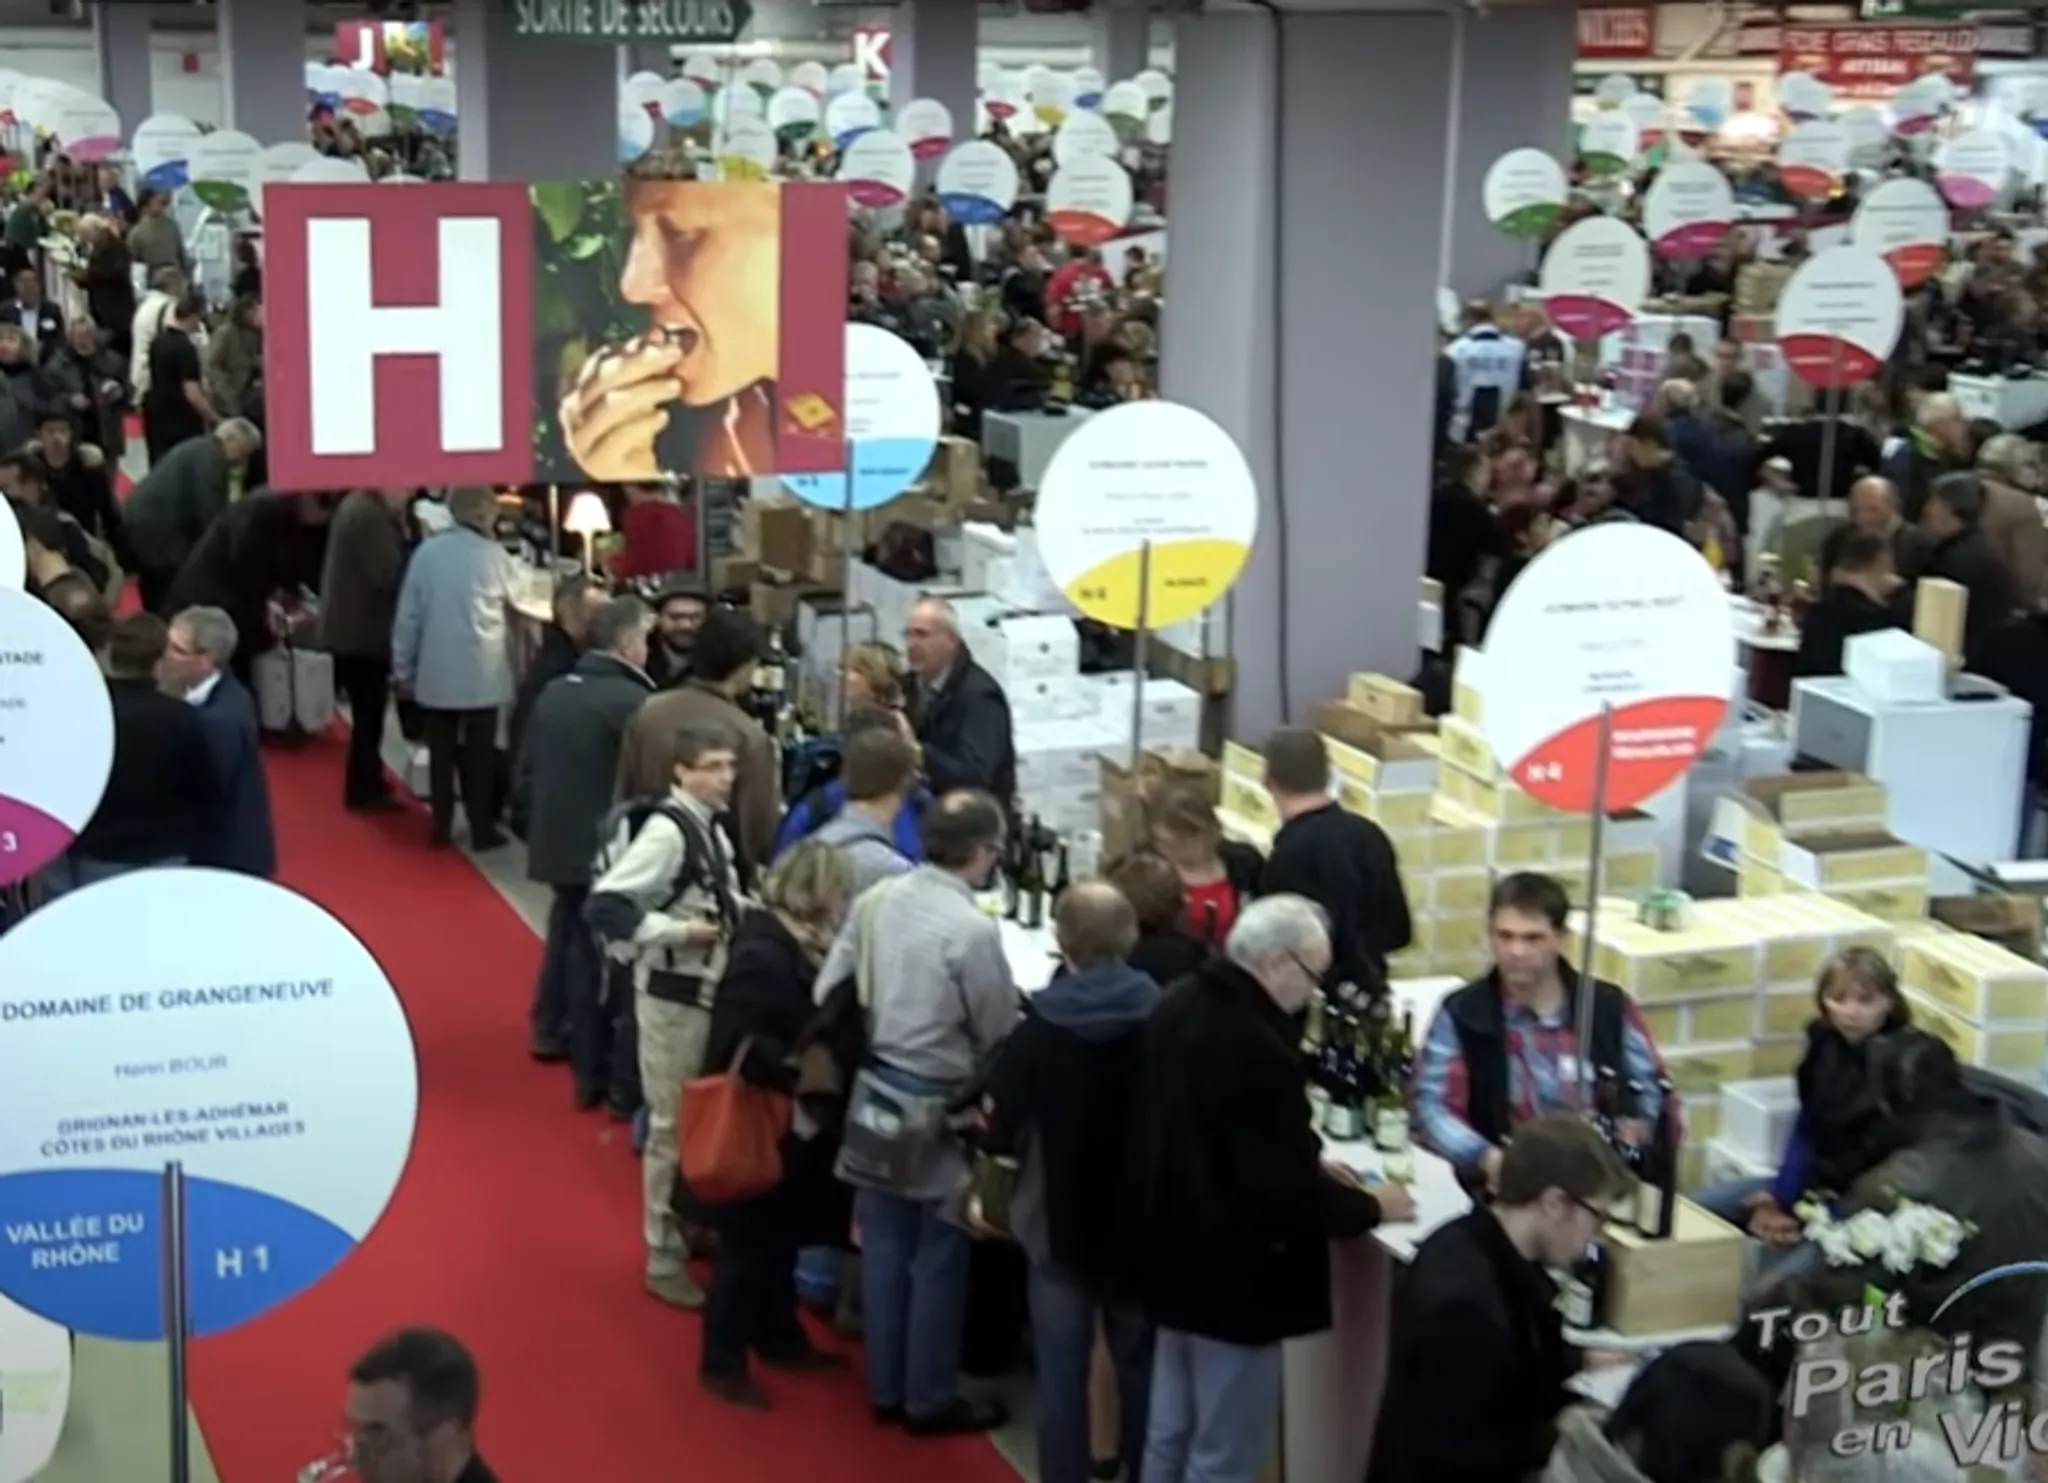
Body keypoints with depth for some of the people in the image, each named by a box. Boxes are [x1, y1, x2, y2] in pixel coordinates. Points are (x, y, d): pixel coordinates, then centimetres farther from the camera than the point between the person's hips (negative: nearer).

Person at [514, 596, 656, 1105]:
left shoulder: (555, 692, 7)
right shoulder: (629, 700, -17)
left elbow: (522, 773, 12)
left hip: (557, 841, 8)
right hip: (604, 848, -8)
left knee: (571, 936, 25)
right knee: (597, 955, -1)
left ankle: (552, 1028, 40)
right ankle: (597, 1074, 4)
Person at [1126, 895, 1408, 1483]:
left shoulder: (1183, 1003, 1)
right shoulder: (1255, 1045, -29)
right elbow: (1283, 1194, -25)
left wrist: (1310, 1162, 13)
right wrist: (1369, 1207, -8)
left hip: (1176, 1251, 10)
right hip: (1230, 1272, -10)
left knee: (1171, 1433, 22)